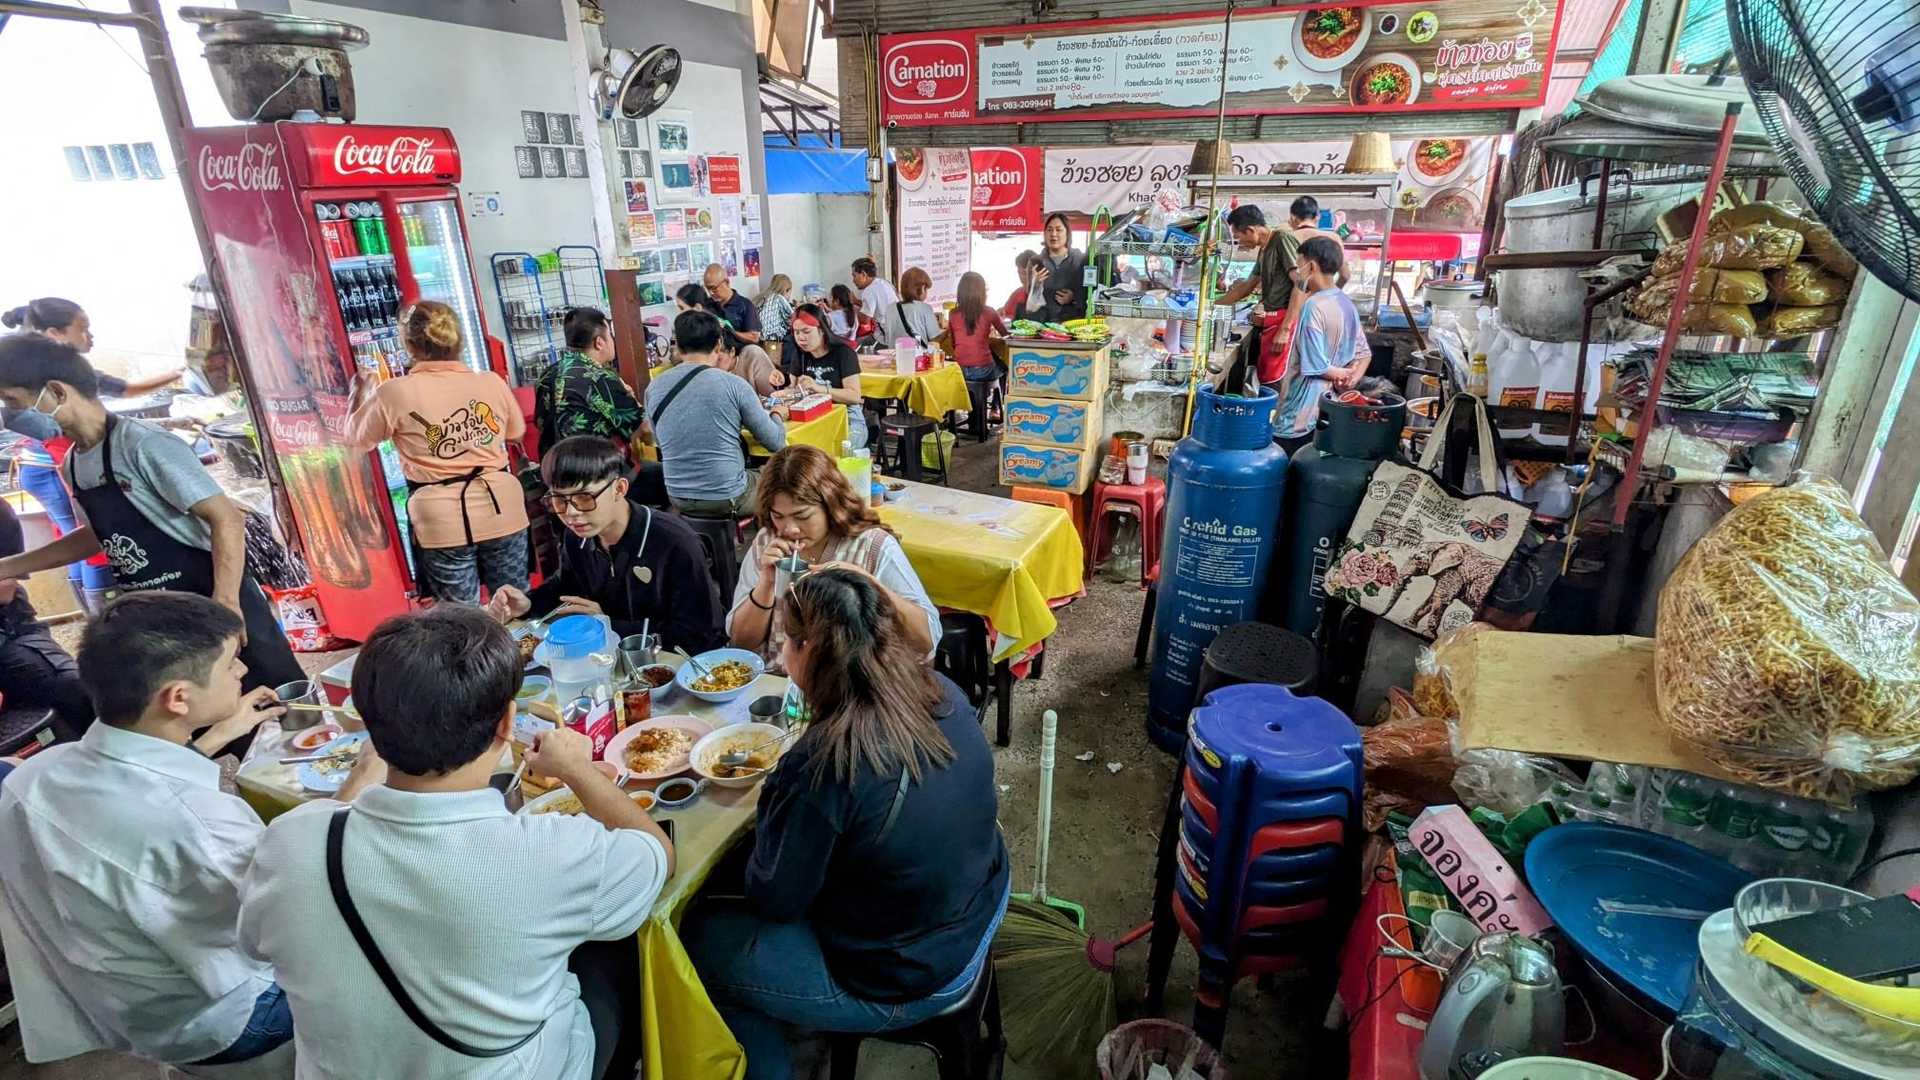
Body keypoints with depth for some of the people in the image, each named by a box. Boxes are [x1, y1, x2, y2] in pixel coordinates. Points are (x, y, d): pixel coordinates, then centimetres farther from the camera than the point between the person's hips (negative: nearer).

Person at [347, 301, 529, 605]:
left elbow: (357, 438, 11)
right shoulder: (492, 382, -2)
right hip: (502, 512, 3)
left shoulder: (393, 393, -8)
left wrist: (362, 391, 27)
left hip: (443, 523, -2)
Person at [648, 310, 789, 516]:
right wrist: (778, 415, 16)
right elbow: (776, 443, -7)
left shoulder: (653, 389, -4)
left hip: (679, 501, 5)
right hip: (728, 499, -4)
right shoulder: (734, 386, -15)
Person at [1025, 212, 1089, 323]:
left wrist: (1074, 298, -14)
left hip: (1072, 320, -1)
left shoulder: (1082, 259, 3)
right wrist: (1035, 283, -9)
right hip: (1041, 322, 2)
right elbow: (1029, 299, 9)